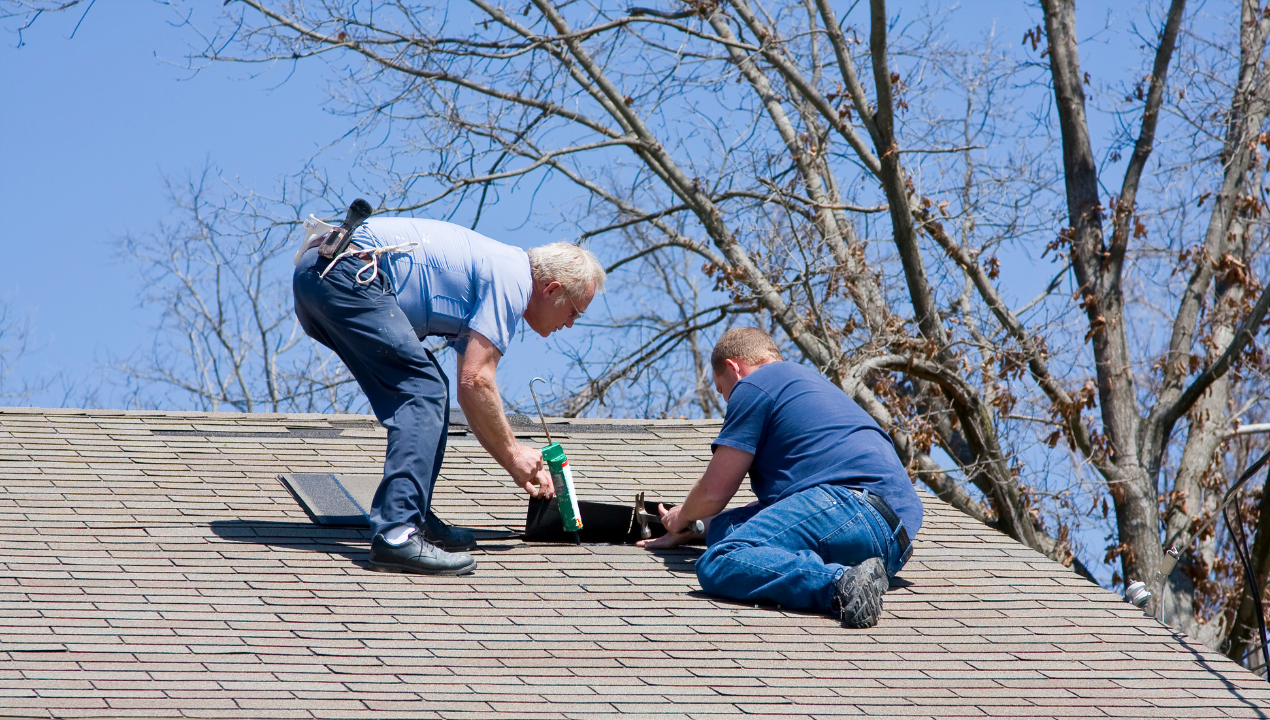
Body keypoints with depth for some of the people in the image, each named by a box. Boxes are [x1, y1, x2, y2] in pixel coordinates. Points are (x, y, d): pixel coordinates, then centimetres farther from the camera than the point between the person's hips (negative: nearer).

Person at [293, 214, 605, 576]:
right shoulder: (511, 280, -4)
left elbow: (473, 391, 33)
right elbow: (474, 382, -9)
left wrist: (519, 468, 34)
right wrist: (512, 452, 3)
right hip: (346, 275, -10)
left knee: (425, 392, 15)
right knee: (423, 392, -11)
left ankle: (412, 517, 16)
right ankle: (397, 534, -19)